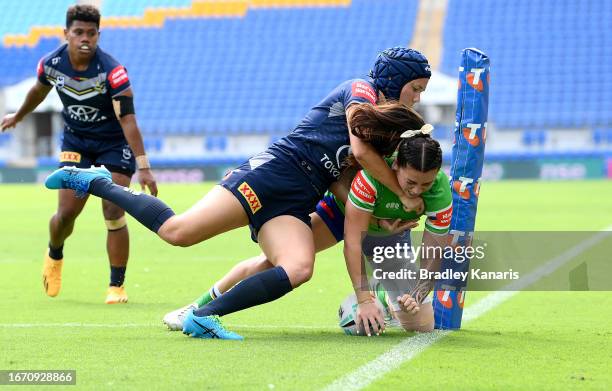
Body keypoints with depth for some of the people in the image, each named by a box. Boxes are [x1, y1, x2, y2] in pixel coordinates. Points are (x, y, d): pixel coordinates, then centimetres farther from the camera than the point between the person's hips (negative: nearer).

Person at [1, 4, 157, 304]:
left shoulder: (112, 71, -27)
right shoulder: (52, 63, -13)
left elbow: (128, 120, -30)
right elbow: (39, 91, 11)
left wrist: (143, 167, -36)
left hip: (114, 143, -3)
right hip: (75, 141, 3)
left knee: (114, 215, -11)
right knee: (66, 213, -5)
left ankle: (116, 286, 2)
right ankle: (54, 255, 30)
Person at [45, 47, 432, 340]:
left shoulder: (393, 122, 23)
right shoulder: (359, 89, 0)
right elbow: (361, 149, -14)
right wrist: (403, 194, -6)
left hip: (294, 206, 7)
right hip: (273, 171, -7)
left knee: (300, 268, -24)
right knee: (179, 231, -19)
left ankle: (204, 316, -22)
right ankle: (95, 182, 0)